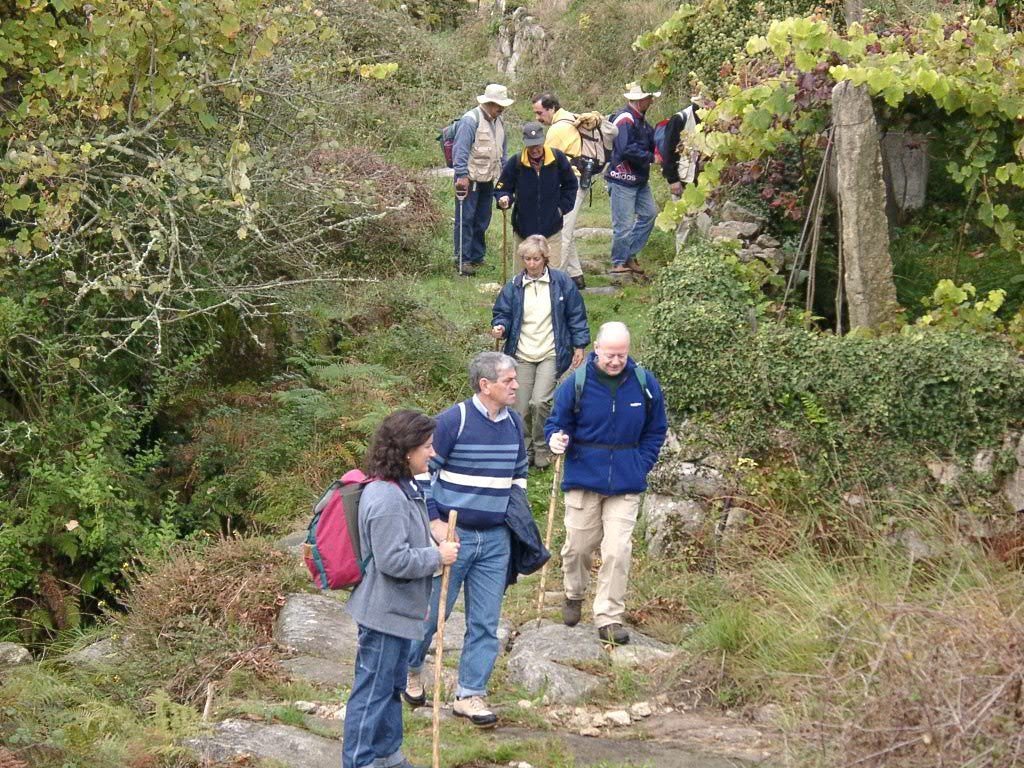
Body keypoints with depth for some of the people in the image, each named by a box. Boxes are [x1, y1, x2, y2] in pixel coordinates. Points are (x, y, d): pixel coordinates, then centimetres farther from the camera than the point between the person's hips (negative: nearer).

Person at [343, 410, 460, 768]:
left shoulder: (404, 488, 7)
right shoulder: (386, 500, -26)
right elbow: (394, 560, -27)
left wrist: (434, 543, 9)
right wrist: (437, 556, -17)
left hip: (399, 608, 11)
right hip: (384, 610, -11)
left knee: (392, 684, 21)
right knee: (373, 688, -1)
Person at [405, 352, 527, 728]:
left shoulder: (514, 423, 6)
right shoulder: (453, 420, -14)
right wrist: (434, 522, -13)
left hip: (495, 540, 5)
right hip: (452, 534, -5)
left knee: (485, 622, 5)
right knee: (433, 611, 5)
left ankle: (470, 695, 14)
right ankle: (410, 668, 31)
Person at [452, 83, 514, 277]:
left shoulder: (498, 121, 12)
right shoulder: (470, 120, -14)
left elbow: (503, 150, 23)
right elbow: (460, 150, -18)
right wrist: (462, 176, -21)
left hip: (487, 179, 8)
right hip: (469, 179, -8)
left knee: (482, 220, 12)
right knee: (465, 219, -5)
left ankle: (477, 257, 21)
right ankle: (462, 260, -2)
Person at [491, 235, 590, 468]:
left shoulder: (561, 282, -1)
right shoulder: (514, 286, 3)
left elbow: (576, 315, 5)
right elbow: (502, 313, 9)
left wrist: (579, 346, 4)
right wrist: (500, 327, -14)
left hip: (551, 354, -3)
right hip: (522, 355, 3)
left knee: (540, 402, -18)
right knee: (521, 409, 1)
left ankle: (542, 450, 1)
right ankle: (526, 450, 23)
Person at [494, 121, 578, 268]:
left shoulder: (557, 158, -5)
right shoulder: (516, 162, -8)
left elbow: (571, 185, 10)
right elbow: (502, 189, 2)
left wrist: (562, 207, 2)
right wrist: (504, 199, -20)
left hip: (551, 228, 0)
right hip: (524, 228, 0)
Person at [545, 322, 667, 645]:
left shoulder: (645, 384, -1)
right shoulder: (575, 384, -7)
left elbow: (656, 431, 10)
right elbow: (556, 423, 1)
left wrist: (641, 465, 0)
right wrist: (556, 439, -22)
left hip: (625, 485, 0)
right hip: (583, 481, 0)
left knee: (617, 551, -7)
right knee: (578, 545, 10)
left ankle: (609, 618, 2)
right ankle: (574, 594, 39)